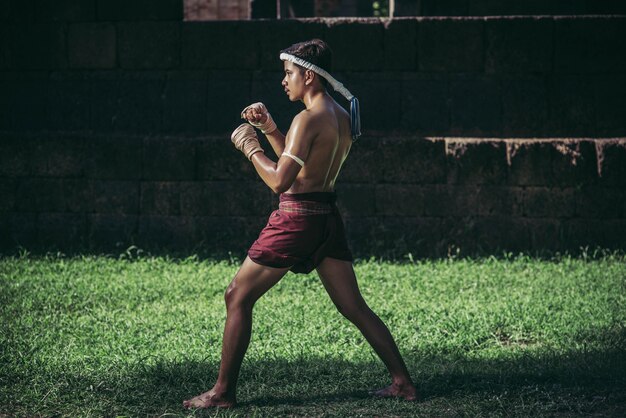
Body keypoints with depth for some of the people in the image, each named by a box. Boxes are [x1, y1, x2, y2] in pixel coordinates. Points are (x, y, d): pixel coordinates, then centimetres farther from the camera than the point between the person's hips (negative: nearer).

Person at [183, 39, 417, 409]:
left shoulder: (308, 119, -16)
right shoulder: (342, 117, 11)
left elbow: (279, 181, -21)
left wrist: (250, 146, -8)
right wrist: (270, 130, 15)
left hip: (297, 217, -8)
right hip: (329, 219, 8)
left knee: (238, 297, 2)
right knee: (354, 307, 13)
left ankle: (224, 391, 3)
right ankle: (403, 382, 9)